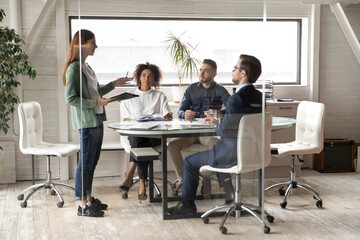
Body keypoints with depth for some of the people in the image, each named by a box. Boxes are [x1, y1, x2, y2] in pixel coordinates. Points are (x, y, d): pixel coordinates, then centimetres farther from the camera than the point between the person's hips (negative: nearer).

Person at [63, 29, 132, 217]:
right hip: (86, 121, -9)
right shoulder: (74, 69, -13)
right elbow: (71, 98, -17)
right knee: (86, 162, -4)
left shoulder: (86, 67, 15)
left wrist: (114, 84, 19)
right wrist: (96, 102, -20)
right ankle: (82, 205, 4)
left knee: (92, 161, 14)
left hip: (97, 120, 9)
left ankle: (88, 198, 25)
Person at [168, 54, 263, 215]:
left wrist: (217, 126, 1)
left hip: (234, 155, -8)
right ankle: (231, 194, 35)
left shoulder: (236, 99, -23)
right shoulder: (258, 97, 3)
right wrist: (219, 122, 12)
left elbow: (225, 130, -20)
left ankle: (187, 204, 23)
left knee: (190, 162, 10)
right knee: (218, 150, 37)